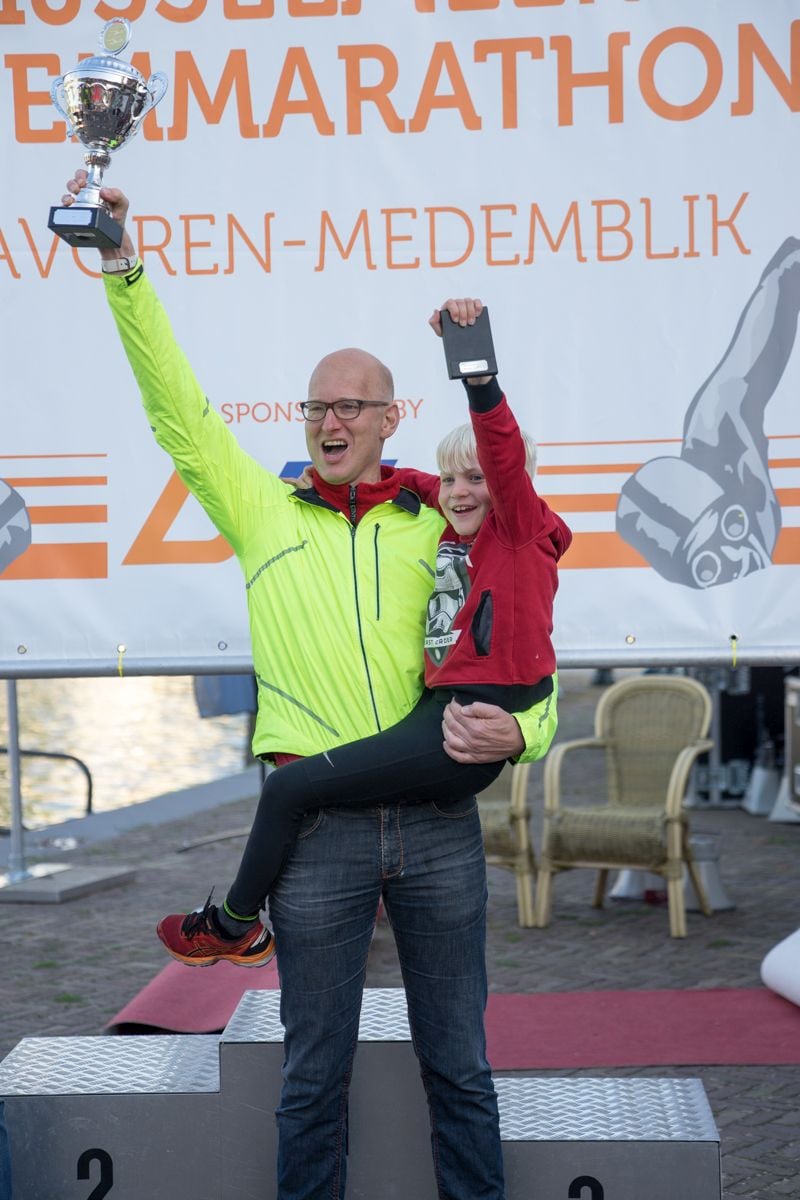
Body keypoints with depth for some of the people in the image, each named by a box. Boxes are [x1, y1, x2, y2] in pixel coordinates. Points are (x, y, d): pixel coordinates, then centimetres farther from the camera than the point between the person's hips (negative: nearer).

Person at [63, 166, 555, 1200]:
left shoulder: (440, 531, 9)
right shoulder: (263, 510, 8)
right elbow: (179, 413, -1)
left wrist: (516, 732, -11)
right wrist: (125, 275, -11)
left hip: (438, 821, 1)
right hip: (317, 824, 0)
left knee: (458, 1065, 10)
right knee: (314, 1073, 8)